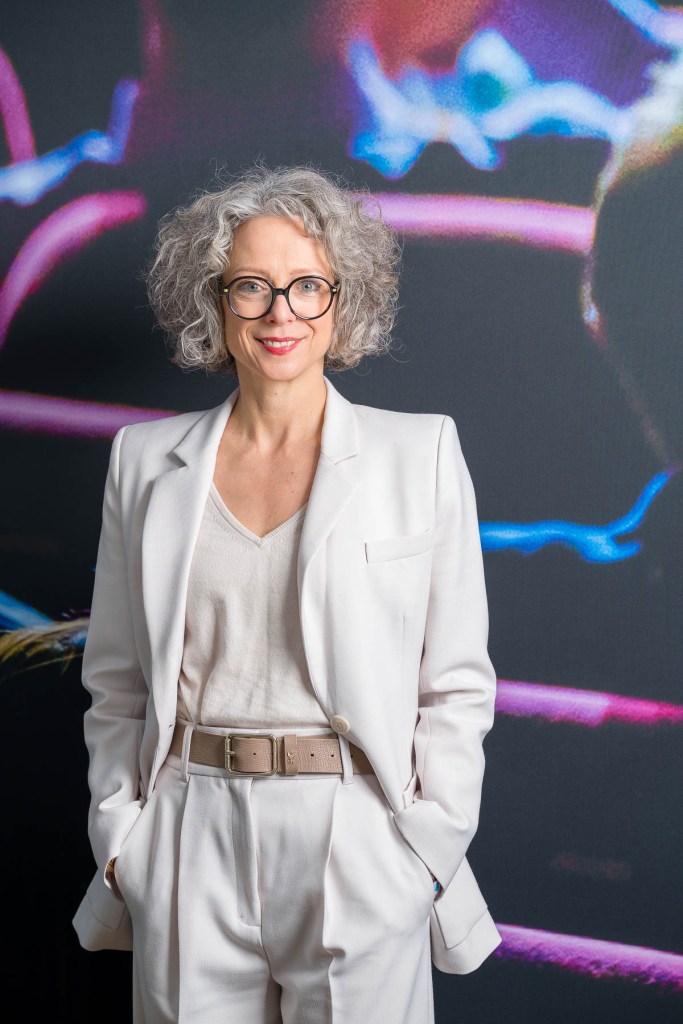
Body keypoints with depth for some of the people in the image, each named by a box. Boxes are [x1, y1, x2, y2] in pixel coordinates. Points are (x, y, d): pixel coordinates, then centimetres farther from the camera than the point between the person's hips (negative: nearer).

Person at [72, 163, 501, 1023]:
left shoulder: (421, 452, 0)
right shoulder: (146, 459, 6)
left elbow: (457, 684, 0)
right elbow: (115, 682, 10)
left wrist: (426, 851, -6)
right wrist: (117, 838, 3)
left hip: (358, 850, -1)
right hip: (189, 854, 2)